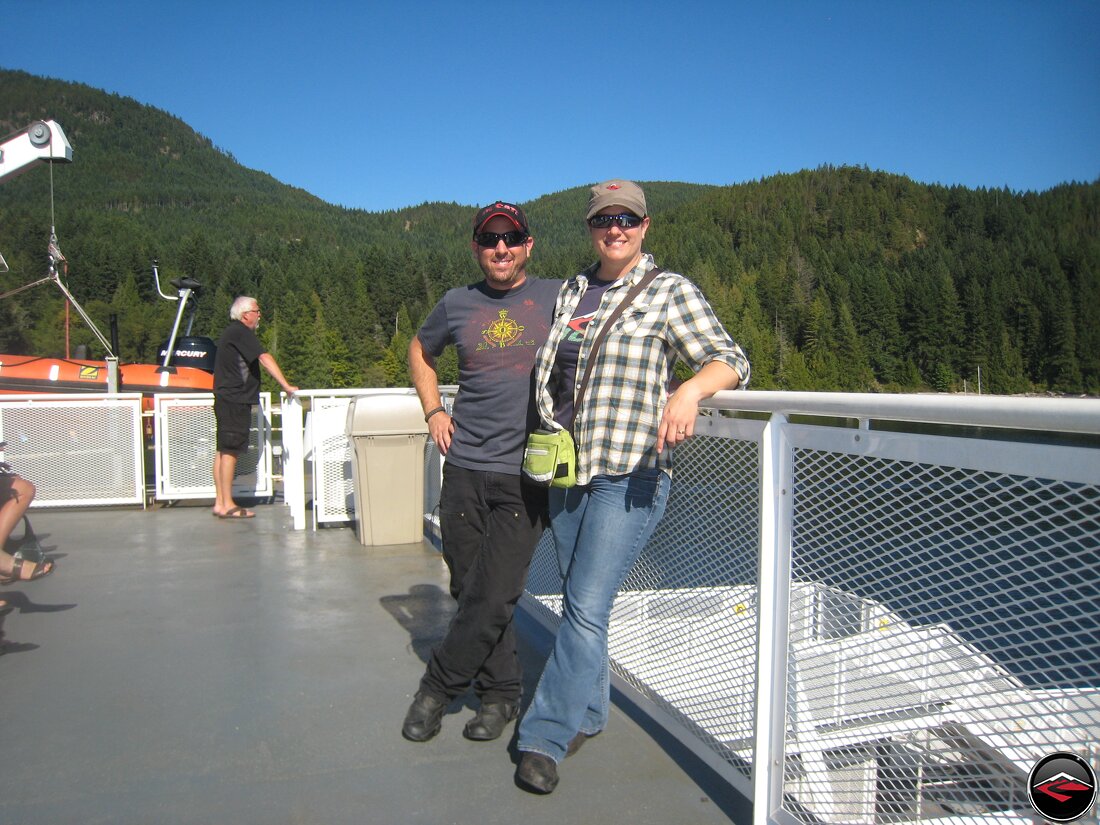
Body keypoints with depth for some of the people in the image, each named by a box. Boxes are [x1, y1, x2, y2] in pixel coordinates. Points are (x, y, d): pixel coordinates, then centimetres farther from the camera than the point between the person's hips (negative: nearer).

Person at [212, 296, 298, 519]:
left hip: (225, 398, 10)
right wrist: (286, 386, -22)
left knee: (223, 450, 9)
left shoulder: (231, 332, 20)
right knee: (230, 451, -8)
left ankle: (220, 502, 13)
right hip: (235, 400, -10)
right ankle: (227, 505, -7)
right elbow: (265, 358, -19)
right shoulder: (241, 332, -11)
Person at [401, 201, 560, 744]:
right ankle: (501, 693, 27)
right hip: (464, 469, 3)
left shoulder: (558, 297, 2)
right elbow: (419, 352, 26)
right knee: (469, 591, 9)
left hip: (526, 475, -3)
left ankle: (438, 686, 16)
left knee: (491, 599, -7)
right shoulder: (457, 305, 8)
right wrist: (433, 411, 12)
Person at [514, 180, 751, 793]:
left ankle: (546, 738, 3)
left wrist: (690, 389, -29)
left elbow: (731, 360, -9)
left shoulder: (670, 291, -1)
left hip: (631, 475, -6)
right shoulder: (572, 293, 15)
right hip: (566, 471, 6)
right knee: (578, 602, 14)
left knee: (587, 606, -9)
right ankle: (589, 713, 32)